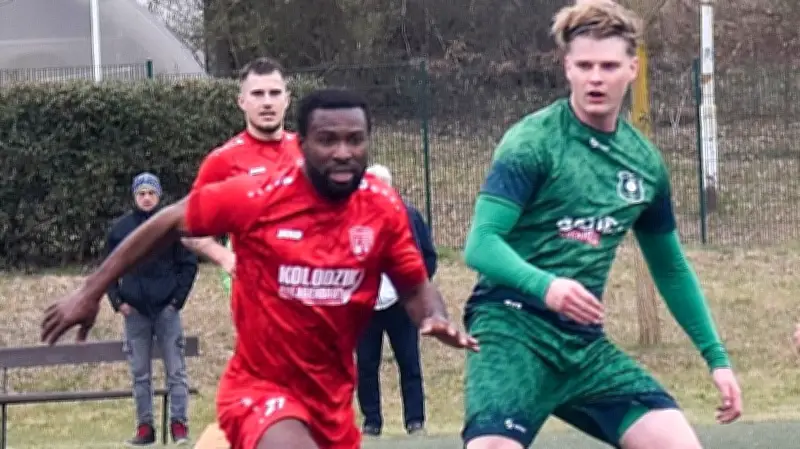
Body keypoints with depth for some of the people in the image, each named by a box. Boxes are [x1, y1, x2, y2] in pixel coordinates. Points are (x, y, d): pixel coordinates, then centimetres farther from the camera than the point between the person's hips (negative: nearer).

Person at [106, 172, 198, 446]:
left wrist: (178, 298, -4)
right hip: (134, 311, 2)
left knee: (176, 370, -2)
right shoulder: (120, 228, 5)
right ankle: (144, 427, 9)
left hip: (166, 309, -2)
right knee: (140, 373, 5)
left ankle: (179, 424, 1)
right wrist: (117, 301, 1)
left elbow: (189, 264, 2)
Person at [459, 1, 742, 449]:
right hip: (512, 329, -6)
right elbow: (480, 244, -16)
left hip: (584, 341, 6)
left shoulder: (645, 162, 10)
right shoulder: (532, 141, -8)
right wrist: (544, 285, -34)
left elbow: (671, 269, 23)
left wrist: (716, 356, 20)